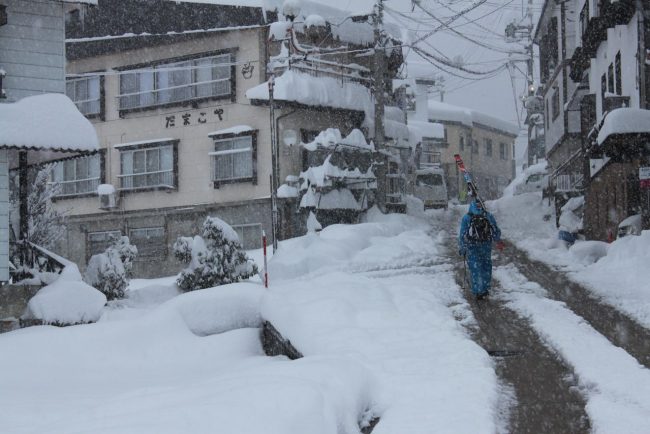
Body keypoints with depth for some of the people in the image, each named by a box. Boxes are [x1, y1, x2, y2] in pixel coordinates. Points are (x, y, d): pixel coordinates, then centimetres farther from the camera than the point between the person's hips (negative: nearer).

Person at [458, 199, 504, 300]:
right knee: (486, 267, 17)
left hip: (472, 248, -2)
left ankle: (478, 292, 3)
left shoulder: (466, 218, -3)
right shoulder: (489, 216, 3)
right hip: (486, 246, 2)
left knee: (475, 270, 4)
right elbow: (496, 232, 10)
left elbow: (462, 235, -2)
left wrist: (461, 248, 8)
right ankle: (485, 289, 25)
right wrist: (499, 242, 28)